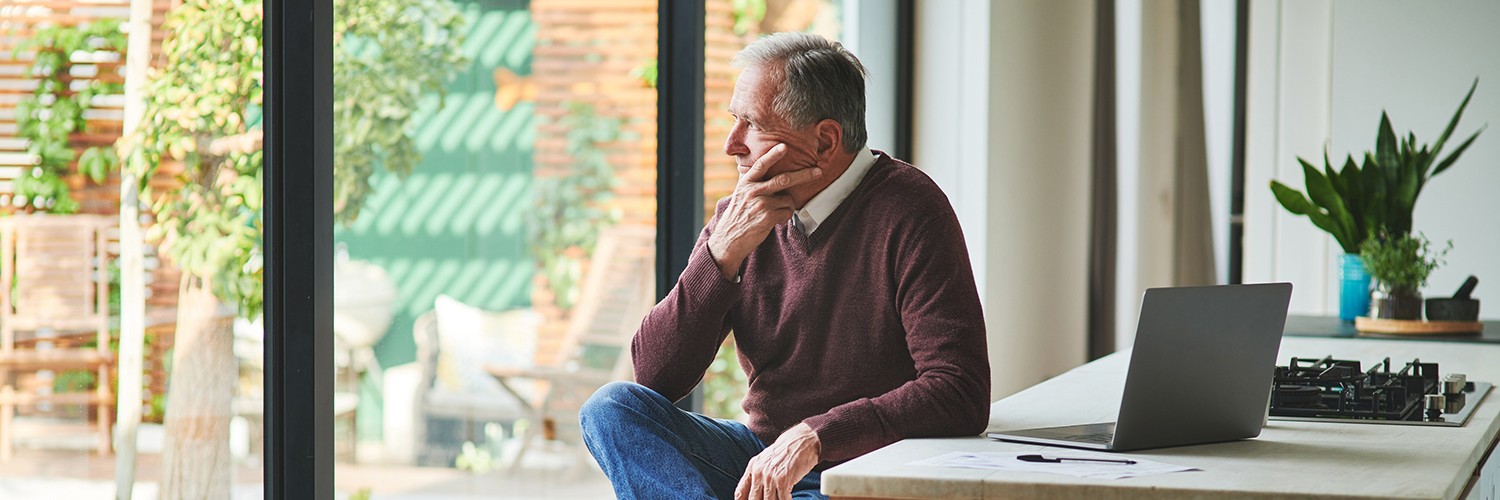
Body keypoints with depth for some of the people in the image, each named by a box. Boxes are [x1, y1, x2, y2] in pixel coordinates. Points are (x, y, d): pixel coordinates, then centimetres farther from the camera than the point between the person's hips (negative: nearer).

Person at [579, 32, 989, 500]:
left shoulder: (909, 211, -13)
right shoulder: (738, 218, 4)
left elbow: (961, 395, -22)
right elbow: (654, 376, -3)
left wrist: (814, 436, -29)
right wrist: (725, 252, -14)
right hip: (763, 455, 8)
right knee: (611, 407, -17)